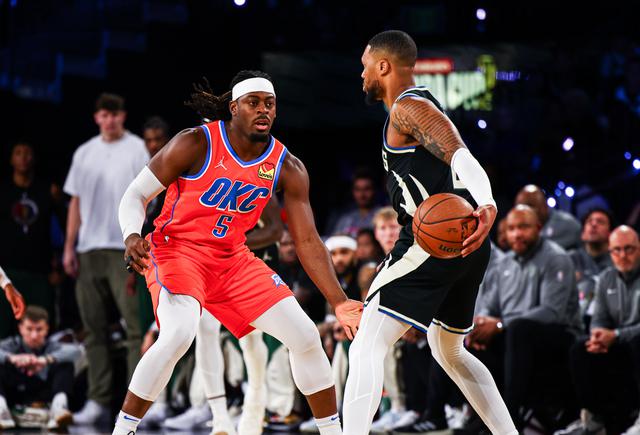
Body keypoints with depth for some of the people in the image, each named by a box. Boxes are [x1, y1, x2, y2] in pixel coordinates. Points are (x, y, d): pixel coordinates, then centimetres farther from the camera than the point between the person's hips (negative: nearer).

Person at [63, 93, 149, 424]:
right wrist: (69, 247, 12)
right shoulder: (84, 153, 15)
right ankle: (98, 401, 11)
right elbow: (76, 202, 17)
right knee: (94, 328, 6)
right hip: (89, 248, 5)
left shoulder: (136, 149, 1)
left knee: (135, 325, -10)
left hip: (124, 248, -5)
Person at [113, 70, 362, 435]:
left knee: (305, 336, -2)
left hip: (233, 259, 5)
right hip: (177, 250, -5)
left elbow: (307, 241, -2)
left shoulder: (288, 168, -4)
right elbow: (136, 195, -10)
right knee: (179, 334, -33)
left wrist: (339, 302, -11)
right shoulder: (196, 144, -16)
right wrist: (132, 237, -32)